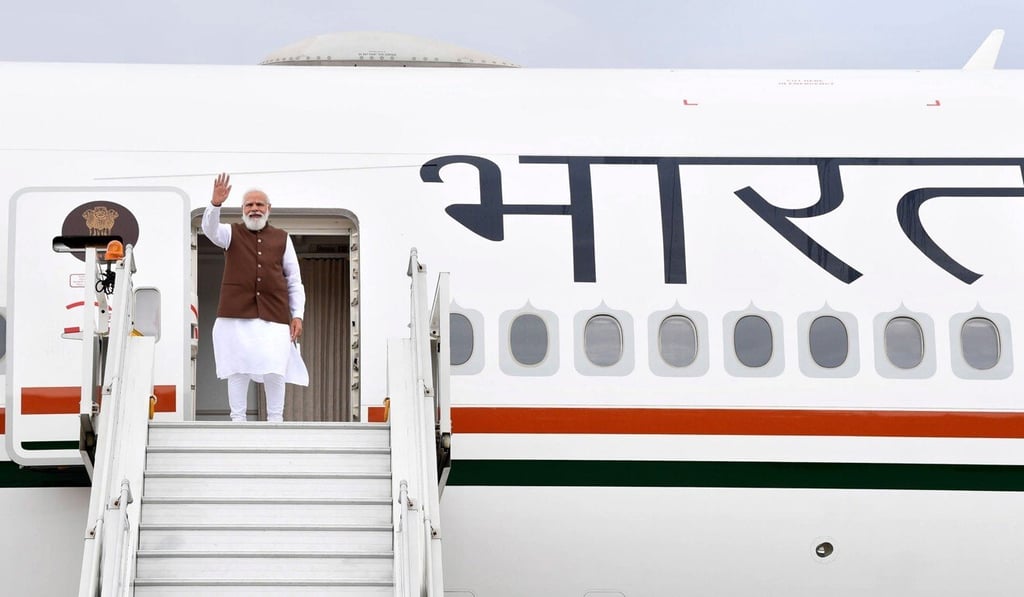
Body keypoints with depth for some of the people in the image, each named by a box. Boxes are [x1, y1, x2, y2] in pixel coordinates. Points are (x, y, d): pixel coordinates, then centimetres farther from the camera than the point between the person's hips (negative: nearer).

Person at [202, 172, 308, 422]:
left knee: (275, 371, -2)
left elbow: (294, 280, 13)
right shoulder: (232, 233, 10)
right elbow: (210, 230, -13)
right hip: (236, 315, -1)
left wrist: (297, 315, 5)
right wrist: (216, 204, -32)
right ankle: (238, 420, 6)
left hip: (274, 317, 1)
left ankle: (275, 421, 9)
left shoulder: (282, 239, 13)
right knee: (238, 369, 0)